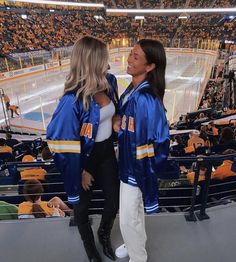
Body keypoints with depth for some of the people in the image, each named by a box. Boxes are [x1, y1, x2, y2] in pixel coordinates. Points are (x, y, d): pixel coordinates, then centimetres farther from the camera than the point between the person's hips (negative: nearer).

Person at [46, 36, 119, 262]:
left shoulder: (109, 82, -7)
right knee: (82, 204, 20)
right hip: (86, 157, -6)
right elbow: (66, 143, -21)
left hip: (107, 152, 6)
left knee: (114, 200, 19)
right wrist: (81, 171, -12)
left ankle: (104, 234, 54)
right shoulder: (73, 100, -28)